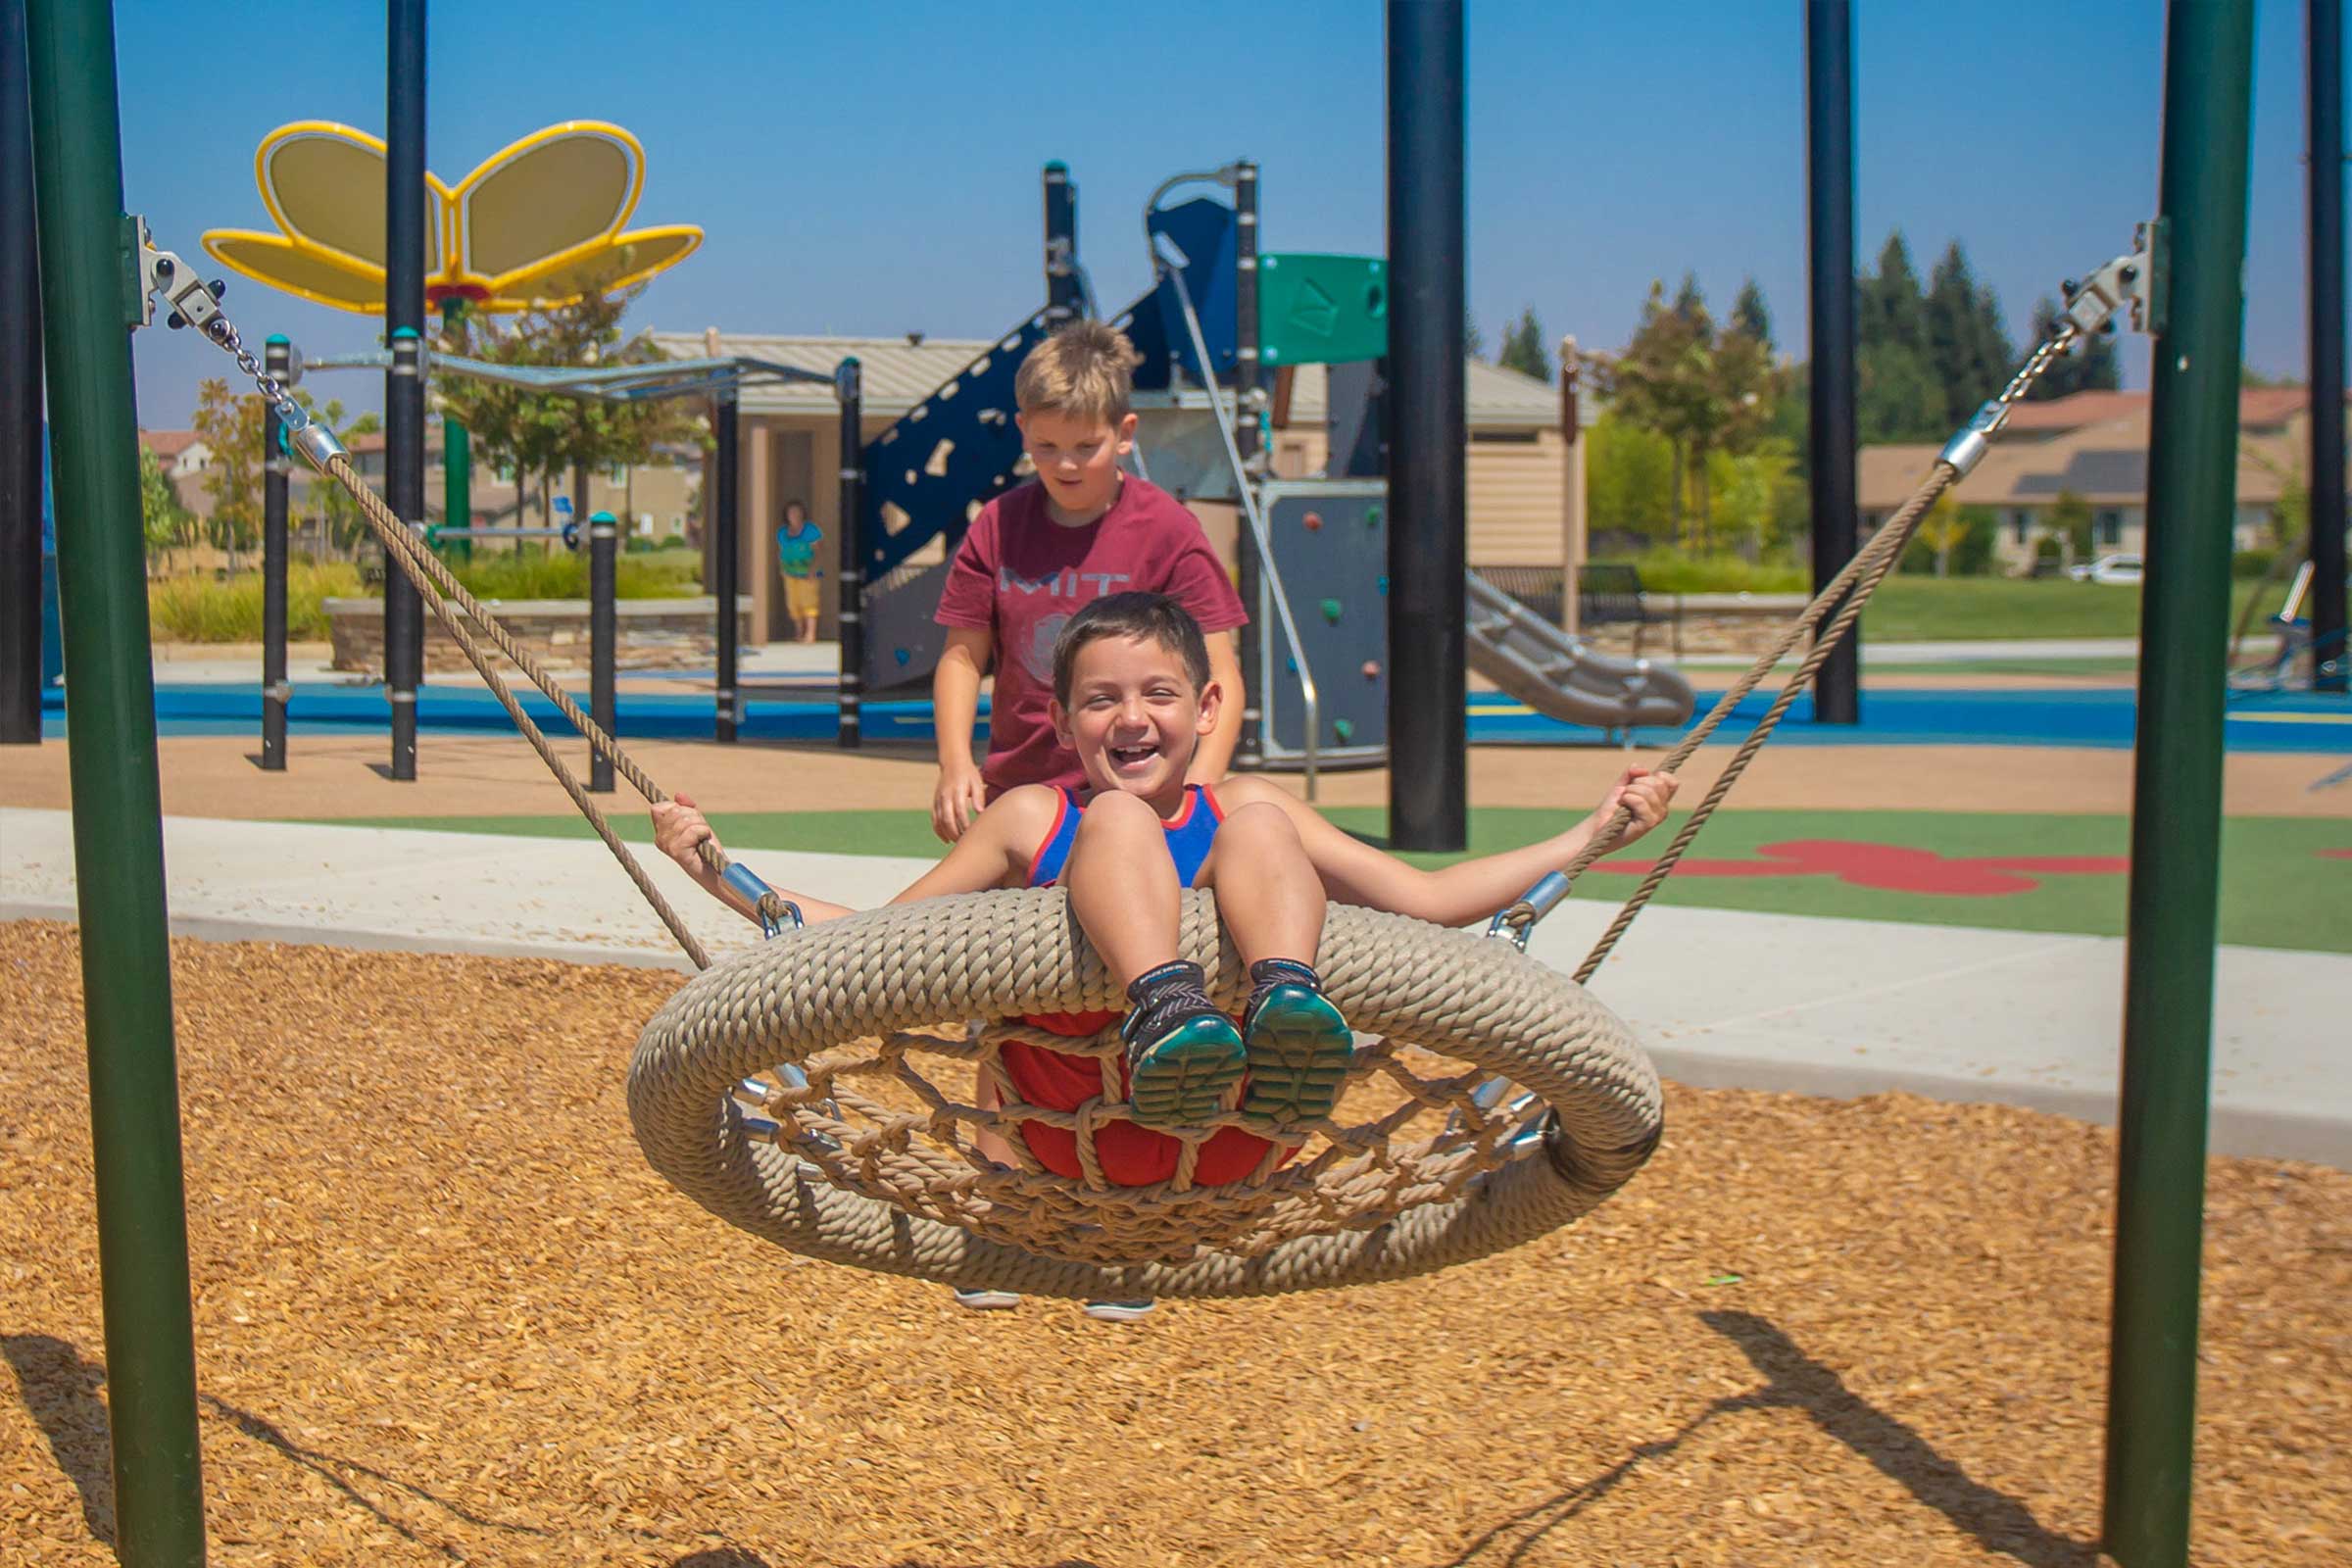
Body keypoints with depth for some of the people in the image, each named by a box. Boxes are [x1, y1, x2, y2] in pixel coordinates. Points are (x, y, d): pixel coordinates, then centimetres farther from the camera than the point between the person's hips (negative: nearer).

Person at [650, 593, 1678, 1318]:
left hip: (1234, 1138, 1)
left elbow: (1426, 900, 23)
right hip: (1077, 1126, -1)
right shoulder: (1032, 818, 24)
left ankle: (1284, 1011, -41)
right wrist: (718, 874, 15)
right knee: (1122, 816, -13)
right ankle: (1165, 1014, -45)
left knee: (1258, 822, -10)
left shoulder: (1244, 810, 26)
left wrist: (1589, 835, 19)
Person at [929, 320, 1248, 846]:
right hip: (1016, 794, 3)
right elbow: (963, 655, 10)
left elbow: (1220, 674, -6)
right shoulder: (998, 527, 6)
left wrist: (1198, 788, -18)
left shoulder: (1166, 530, -4)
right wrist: (955, 763, -6)